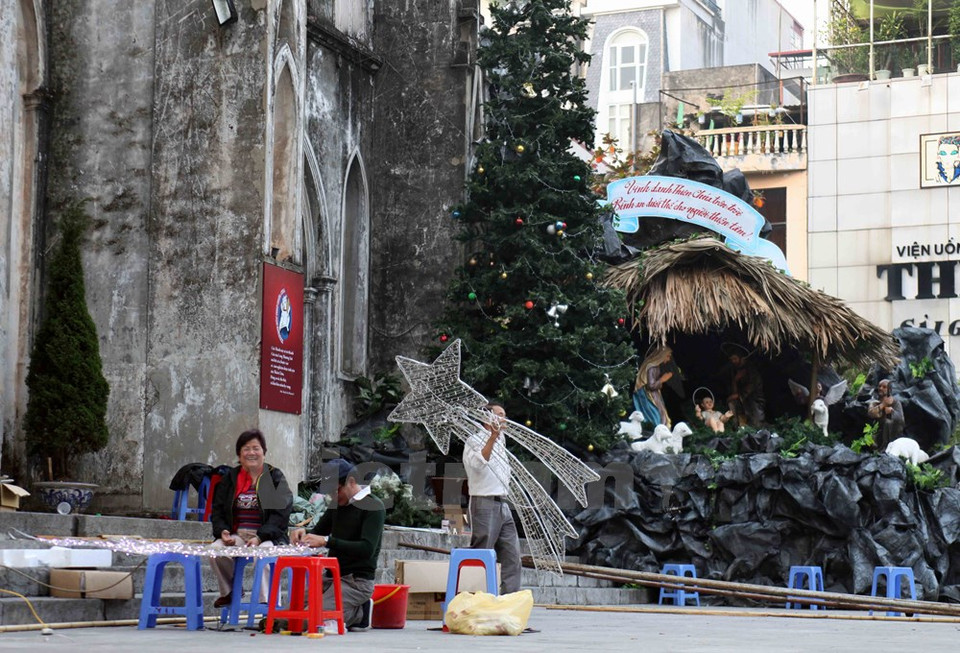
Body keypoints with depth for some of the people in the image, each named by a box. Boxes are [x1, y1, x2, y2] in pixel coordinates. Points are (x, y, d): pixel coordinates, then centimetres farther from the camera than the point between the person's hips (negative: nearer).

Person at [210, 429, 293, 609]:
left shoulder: (275, 478, 3)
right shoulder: (230, 478, 14)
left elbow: (280, 514, -7)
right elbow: (217, 510, 14)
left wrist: (260, 537, -20)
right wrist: (222, 531, -9)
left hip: (268, 538, -4)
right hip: (236, 536, 4)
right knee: (215, 550, -25)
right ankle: (228, 592, 0)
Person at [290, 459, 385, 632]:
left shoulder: (373, 506, -9)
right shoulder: (338, 504, 16)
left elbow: (368, 549, -22)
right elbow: (318, 533, 24)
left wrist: (327, 540, -28)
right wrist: (303, 533, -1)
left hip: (357, 580, -9)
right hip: (333, 578, 9)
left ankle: (358, 614, 1)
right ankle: (357, 611, 5)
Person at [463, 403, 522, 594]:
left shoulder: (500, 442, 20)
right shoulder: (474, 440, -6)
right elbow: (479, 462, -25)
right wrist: (493, 438, -33)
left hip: (502, 505, 9)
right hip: (484, 504, -8)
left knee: (512, 555, 4)